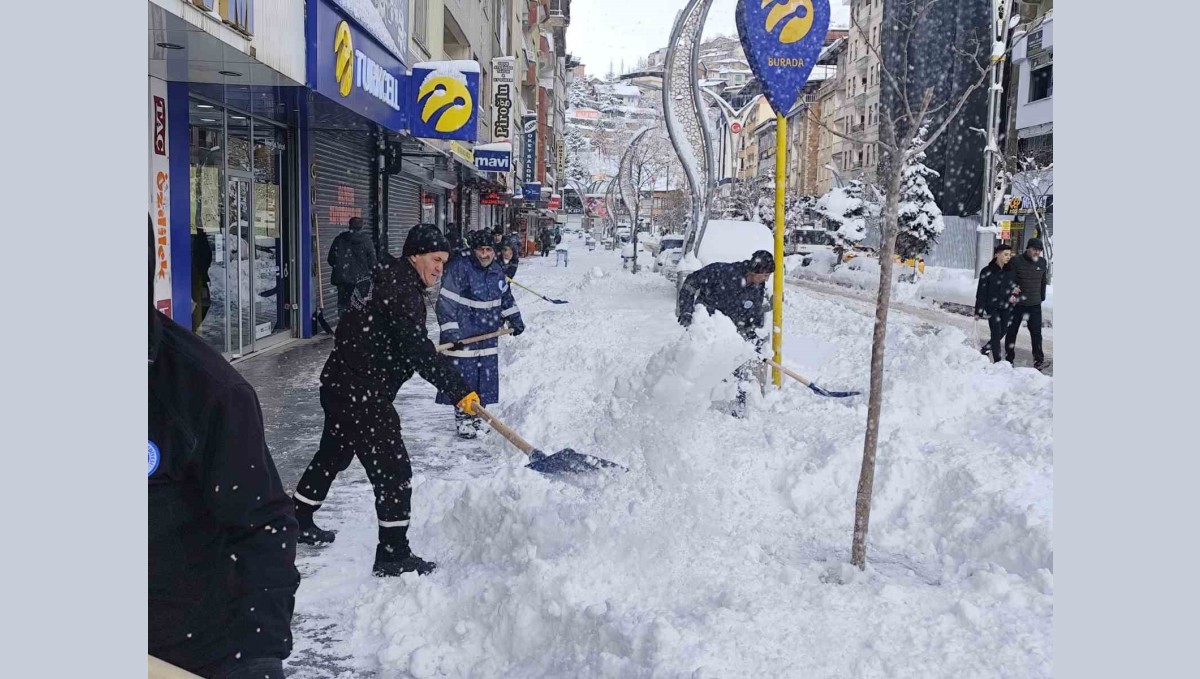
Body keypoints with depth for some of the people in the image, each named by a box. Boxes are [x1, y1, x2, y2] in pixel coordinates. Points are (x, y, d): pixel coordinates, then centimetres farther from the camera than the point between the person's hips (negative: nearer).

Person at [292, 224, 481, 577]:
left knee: (333, 455, 26)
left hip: (340, 385, 11)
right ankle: (393, 554, 1)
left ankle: (296, 521, 42)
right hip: (360, 395, -11)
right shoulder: (401, 290, -20)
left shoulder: (387, 277, 12)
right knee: (394, 469, -5)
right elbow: (419, 351, -28)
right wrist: (459, 390, -28)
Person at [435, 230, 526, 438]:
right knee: (463, 382, 0)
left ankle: (477, 418, 26)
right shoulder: (459, 269, -16)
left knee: (486, 380, 11)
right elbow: (446, 303, -17)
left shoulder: (497, 271, 5)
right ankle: (463, 420, 14)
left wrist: (515, 320, 20)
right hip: (462, 337, -6)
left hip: (488, 336, 6)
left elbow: (506, 297, 23)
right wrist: (451, 333, -20)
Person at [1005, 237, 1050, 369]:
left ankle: (1039, 359, 6)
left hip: (1035, 304, 3)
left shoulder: (1042, 262, 5)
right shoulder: (1016, 261, -10)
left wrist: (1042, 297, 16)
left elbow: (1044, 281, 16)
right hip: (1017, 303, -3)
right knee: (1012, 330, 7)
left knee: (1036, 332, 0)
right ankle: (1009, 358, 18)